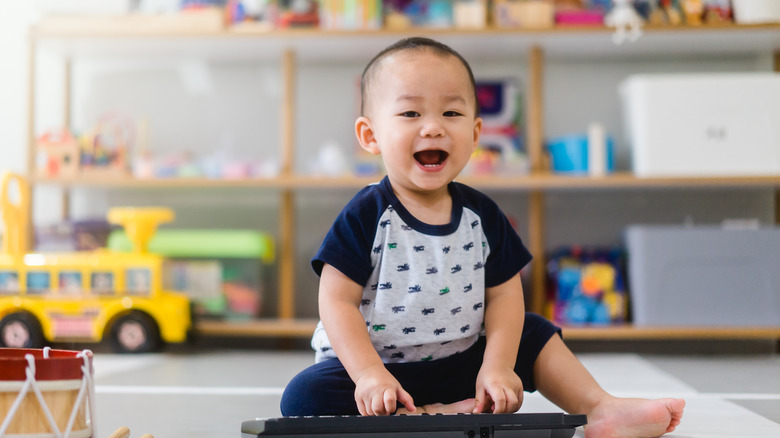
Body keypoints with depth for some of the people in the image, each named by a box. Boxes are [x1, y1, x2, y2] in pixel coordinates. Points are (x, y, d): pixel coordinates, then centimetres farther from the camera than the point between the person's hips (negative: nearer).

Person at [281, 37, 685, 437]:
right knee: (305, 395, -29)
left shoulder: (482, 215, -2)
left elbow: (503, 295, -1)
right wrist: (369, 374, -28)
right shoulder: (365, 217, -15)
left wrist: (496, 367, -15)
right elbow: (338, 303, -17)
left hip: (463, 363, 4)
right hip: (380, 364, -4)